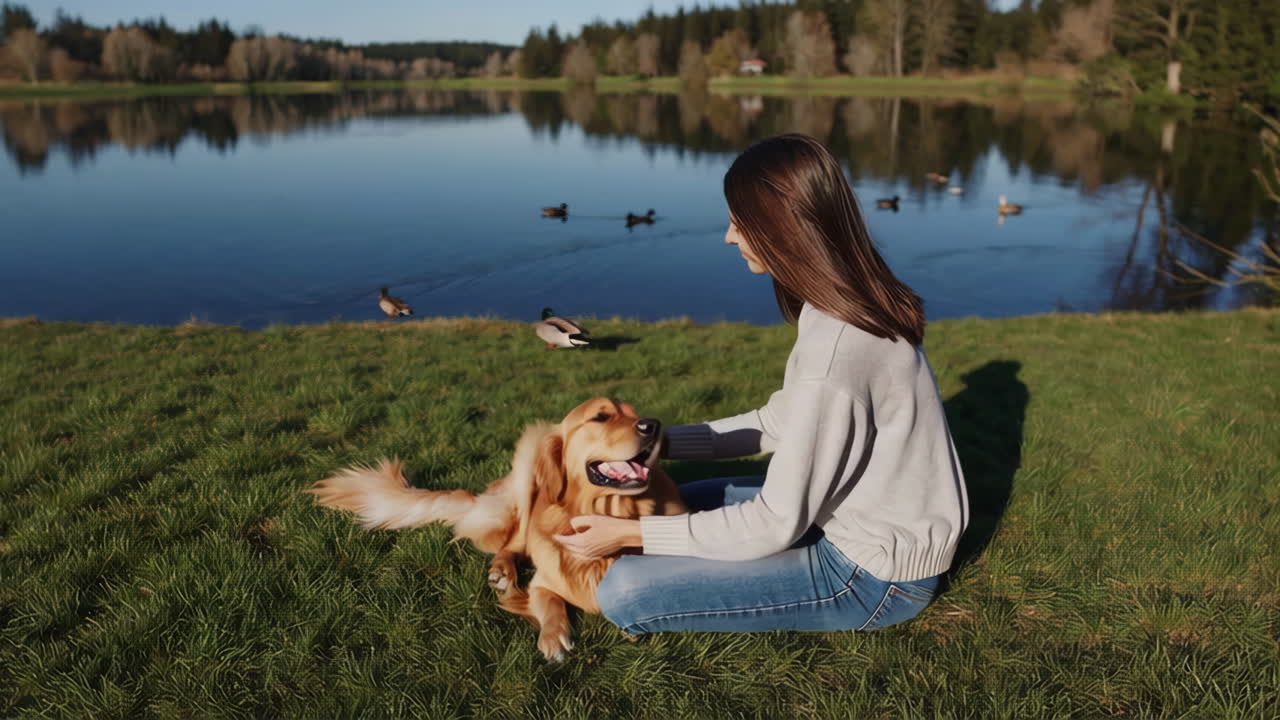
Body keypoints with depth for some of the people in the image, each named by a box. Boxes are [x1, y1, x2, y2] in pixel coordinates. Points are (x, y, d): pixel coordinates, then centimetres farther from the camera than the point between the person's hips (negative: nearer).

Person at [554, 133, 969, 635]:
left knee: (626, 592, -15)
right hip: (872, 524, 9)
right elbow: (780, 424, 8)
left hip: (875, 575, -9)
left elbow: (777, 523, -25)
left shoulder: (833, 349, -31)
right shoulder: (857, 305, -1)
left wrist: (628, 534, -17)